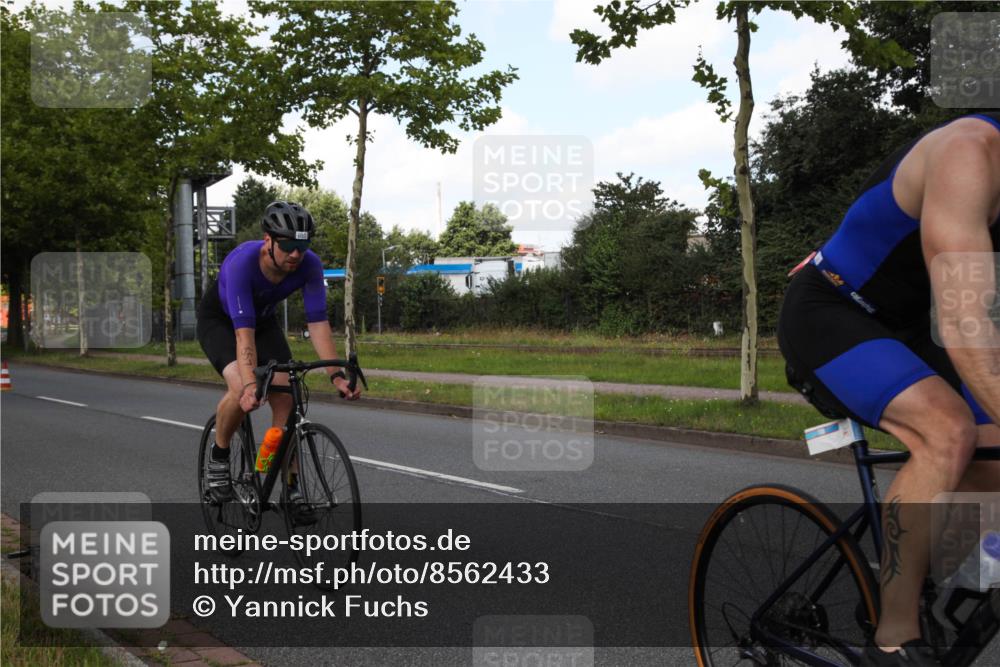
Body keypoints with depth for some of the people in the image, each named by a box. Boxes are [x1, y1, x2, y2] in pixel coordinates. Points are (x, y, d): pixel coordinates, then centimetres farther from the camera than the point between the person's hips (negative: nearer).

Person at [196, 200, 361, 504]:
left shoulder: (309, 264, -27)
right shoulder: (241, 262, -39)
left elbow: (317, 321, -28)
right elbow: (243, 331, -45)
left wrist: (336, 375, -38)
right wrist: (250, 384, -56)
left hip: (264, 319, 4)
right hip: (219, 319, -4)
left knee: (286, 397, -13)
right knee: (241, 391, -30)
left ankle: (291, 488, -3)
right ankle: (218, 456, -1)